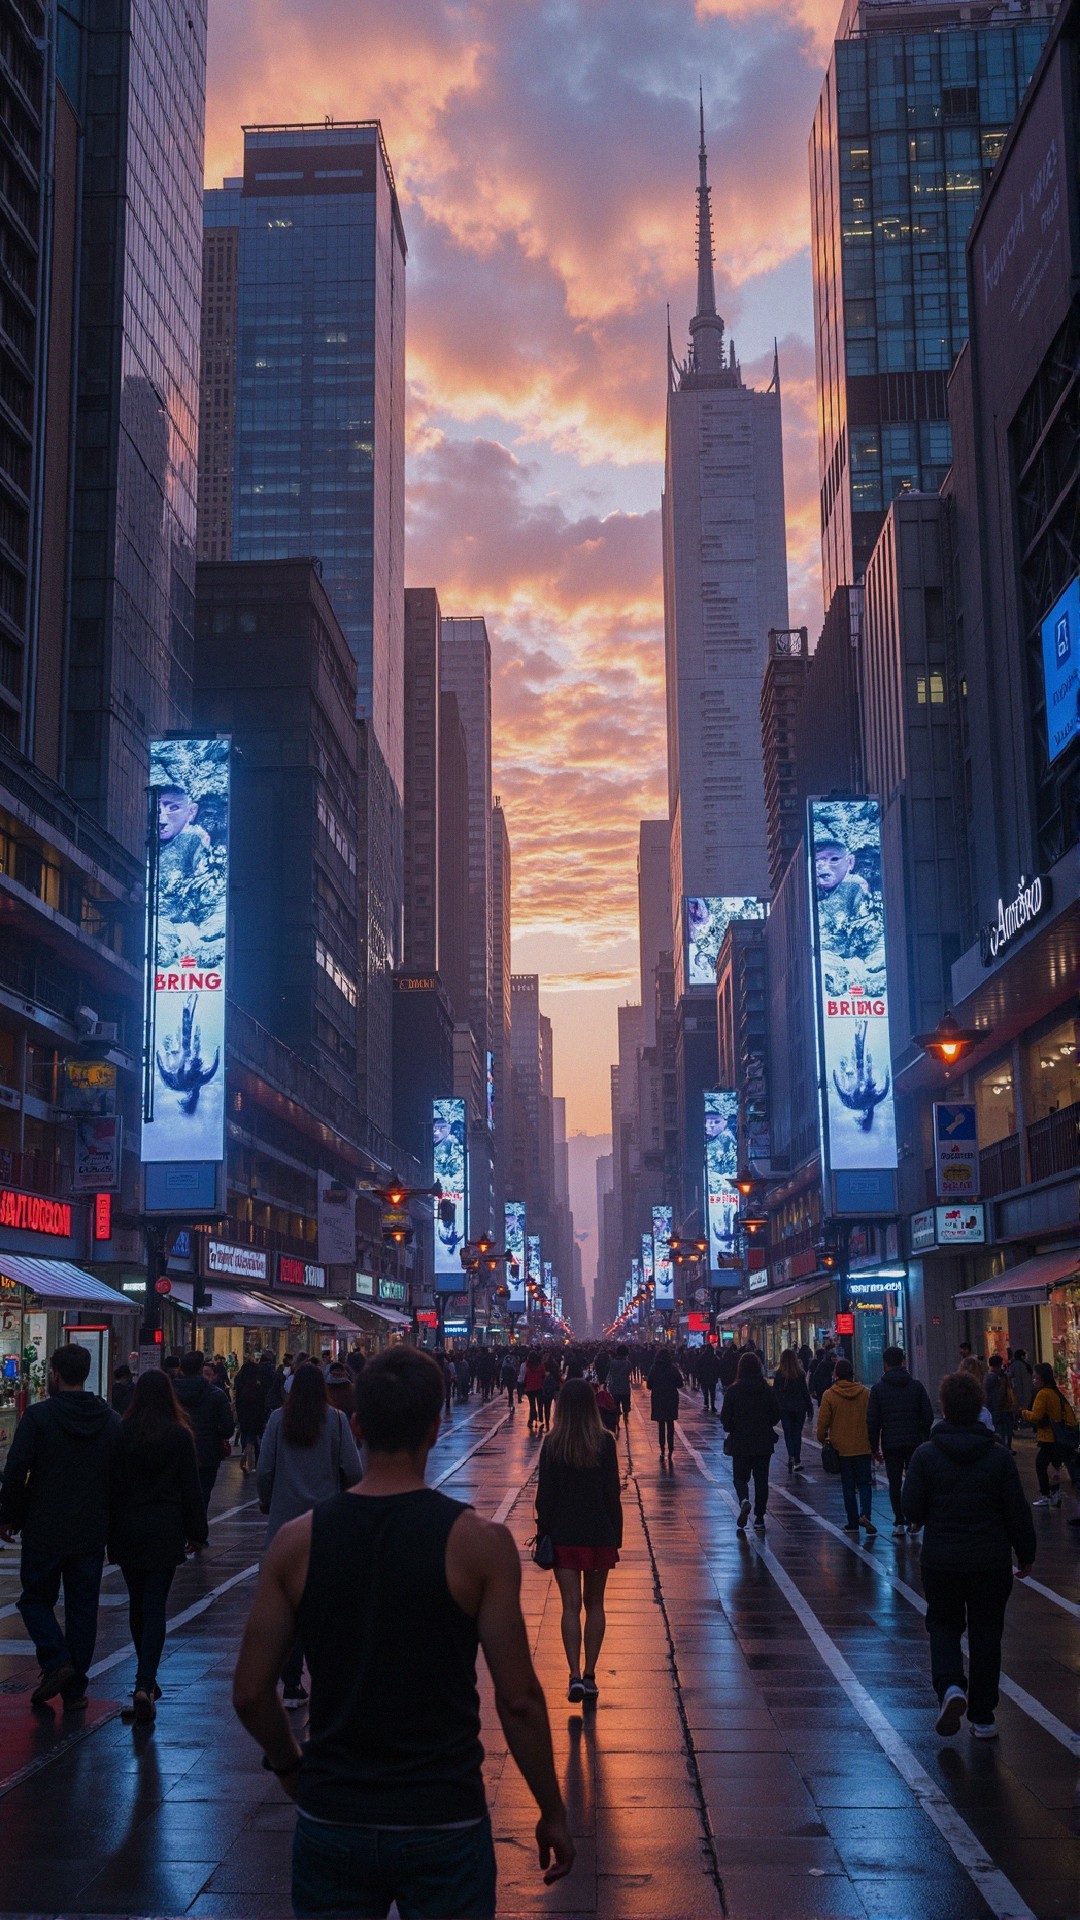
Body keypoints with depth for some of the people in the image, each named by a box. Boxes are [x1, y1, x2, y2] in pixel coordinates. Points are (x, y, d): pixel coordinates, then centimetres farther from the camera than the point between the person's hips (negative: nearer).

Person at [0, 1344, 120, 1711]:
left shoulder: (38, 1416, -10)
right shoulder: (111, 1421, 4)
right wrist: (109, 1521, 17)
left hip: (44, 1532, -3)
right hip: (92, 1535, 4)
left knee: (36, 1599, 13)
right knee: (82, 1609, 10)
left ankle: (56, 1661, -7)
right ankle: (75, 1689, 11)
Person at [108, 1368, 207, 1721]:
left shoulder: (121, 1433, -2)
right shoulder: (180, 1434, -6)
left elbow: (111, 1483, 2)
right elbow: (191, 1487, -3)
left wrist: (110, 1529, 10)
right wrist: (196, 1532, 5)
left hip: (127, 1530, 2)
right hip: (166, 1530, -2)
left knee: (137, 1604, 15)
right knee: (155, 1607, -2)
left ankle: (146, 1679, 26)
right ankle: (144, 1684, -14)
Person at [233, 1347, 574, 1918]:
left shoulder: (298, 1541, -6)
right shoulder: (479, 1542, -12)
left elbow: (249, 1692, -1)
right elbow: (518, 1699, -11)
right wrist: (553, 1813, 2)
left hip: (331, 1822, 2)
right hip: (443, 1823, -1)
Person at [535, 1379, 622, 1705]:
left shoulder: (552, 1444, -6)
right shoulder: (605, 1442, -5)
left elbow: (545, 1495, -4)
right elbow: (613, 1494, -2)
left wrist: (543, 1534, 5)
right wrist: (616, 1538, 6)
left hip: (563, 1535, -1)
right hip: (600, 1534, 1)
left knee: (571, 1605, 1)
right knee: (594, 1605, 13)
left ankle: (575, 1675, -12)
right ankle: (589, 1676, 14)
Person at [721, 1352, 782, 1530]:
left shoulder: (733, 1391, -10)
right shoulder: (769, 1390, -5)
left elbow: (725, 1418, -9)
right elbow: (777, 1416, 0)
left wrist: (732, 1429, 11)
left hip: (741, 1442, -2)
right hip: (764, 1443, 2)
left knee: (740, 1477, 10)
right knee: (761, 1479, 12)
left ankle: (744, 1501, -20)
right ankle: (759, 1518, 14)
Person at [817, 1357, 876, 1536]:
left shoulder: (829, 1395, -8)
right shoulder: (866, 1393, -2)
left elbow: (823, 1422, -6)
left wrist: (822, 1440, 12)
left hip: (841, 1448, -1)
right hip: (863, 1447, 1)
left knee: (848, 1486, 9)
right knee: (864, 1483, 10)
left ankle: (853, 1523, 10)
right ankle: (865, 1513, -12)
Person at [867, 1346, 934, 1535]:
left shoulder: (878, 1388, -5)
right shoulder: (916, 1385, 0)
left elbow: (873, 1421, -5)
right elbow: (928, 1416, 0)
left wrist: (874, 1447, 2)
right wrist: (925, 1438, 11)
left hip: (890, 1443, -1)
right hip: (914, 1441, 1)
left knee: (894, 1483, 4)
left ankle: (899, 1523, 2)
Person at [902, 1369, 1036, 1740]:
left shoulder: (925, 1454, -9)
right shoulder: (998, 1456, -7)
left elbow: (911, 1509, -7)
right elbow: (1017, 1512, -4)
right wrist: (1025, 1555, 9)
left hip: (940, 1559, 0)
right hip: (991, 1560, 1)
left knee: (943, 1624, 17)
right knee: (986, 1632, 13)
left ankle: (950, 1686, -9)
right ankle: (982, 1717, 16)